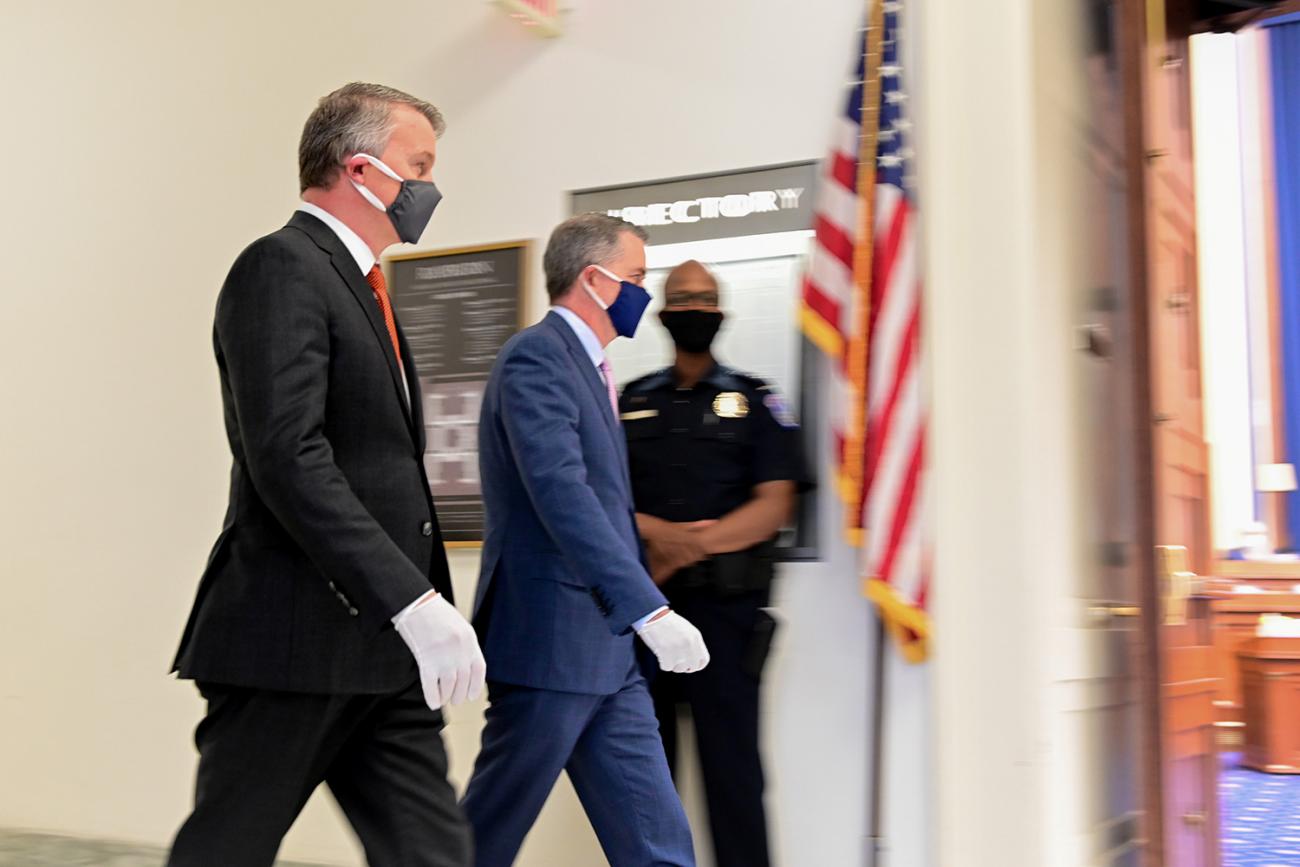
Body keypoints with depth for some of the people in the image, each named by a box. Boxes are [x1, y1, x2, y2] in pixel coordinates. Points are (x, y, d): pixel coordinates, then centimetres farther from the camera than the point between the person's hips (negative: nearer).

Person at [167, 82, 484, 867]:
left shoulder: (360, 283, 18)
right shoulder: (281, 268, -11)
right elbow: (288, 459, -23)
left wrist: (424, 608, 15)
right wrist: (415, 602, -26)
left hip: (381, 649, 9)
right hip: (293, 643, -9)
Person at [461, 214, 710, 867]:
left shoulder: (587, 365, 17)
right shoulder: (537, 356, -12)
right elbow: (561, 493, -24)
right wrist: (652, 611, -27)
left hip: (606, 652, 9)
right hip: (549, 643, -9)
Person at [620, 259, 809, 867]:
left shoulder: (755, 401, 6)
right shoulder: (630, 403, 13)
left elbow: (773, 505, -5)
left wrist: (691, 547, -16)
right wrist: (660, 533, -15)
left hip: (725, 604, -3)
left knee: (731, 763, -4)